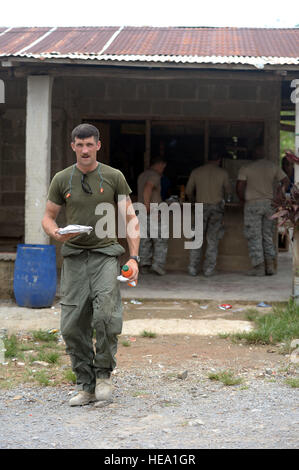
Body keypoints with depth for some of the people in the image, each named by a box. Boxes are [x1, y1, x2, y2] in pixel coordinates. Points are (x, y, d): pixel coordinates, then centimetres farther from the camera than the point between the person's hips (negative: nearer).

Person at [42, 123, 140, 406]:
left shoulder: (113, 177, 3)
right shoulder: (62, 180, 7)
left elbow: (130, 218, 6)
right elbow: (48, 217, 13)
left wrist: (134, 258, -3)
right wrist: (56, 233, -12)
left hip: (105, 254, -2)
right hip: (74, 255, 2)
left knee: (105, 315, -21)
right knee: (73, 326, -2)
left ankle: (104, 374, -1)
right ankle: (86, 386, 10)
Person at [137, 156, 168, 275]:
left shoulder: (141, 176, 17)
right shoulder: (155, 175, -11)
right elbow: (147, 189, -28)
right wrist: (147, 206, -25)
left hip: (142, 214, 8)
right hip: (153, 213, -8)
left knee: (145, 240, 10)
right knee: (161, 240, 0)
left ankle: (144, 265, 7)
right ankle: (158, 264, -8)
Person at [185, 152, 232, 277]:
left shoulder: (196, 172, 4)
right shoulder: (223, 173, 2)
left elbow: (188, 191, 11)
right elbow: (228, 191, 14)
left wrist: (193, 200, 31)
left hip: (201, 206, 1)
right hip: (217, 206, -1)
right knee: (213, 240, 4)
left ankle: (193, 268, 3)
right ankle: (209, 269, 1)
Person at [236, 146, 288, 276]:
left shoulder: (246, 168, -4)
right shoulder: (273, 166, 6)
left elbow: (239, 188, -9)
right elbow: (285, 181, 6)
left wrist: (243, 200, 7)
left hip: (253, 203, -4)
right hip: (269, 204, 4)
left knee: (254, 237, 1)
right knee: (268, 236, 13)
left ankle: (259, 267, -2)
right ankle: (270, 265, 7)